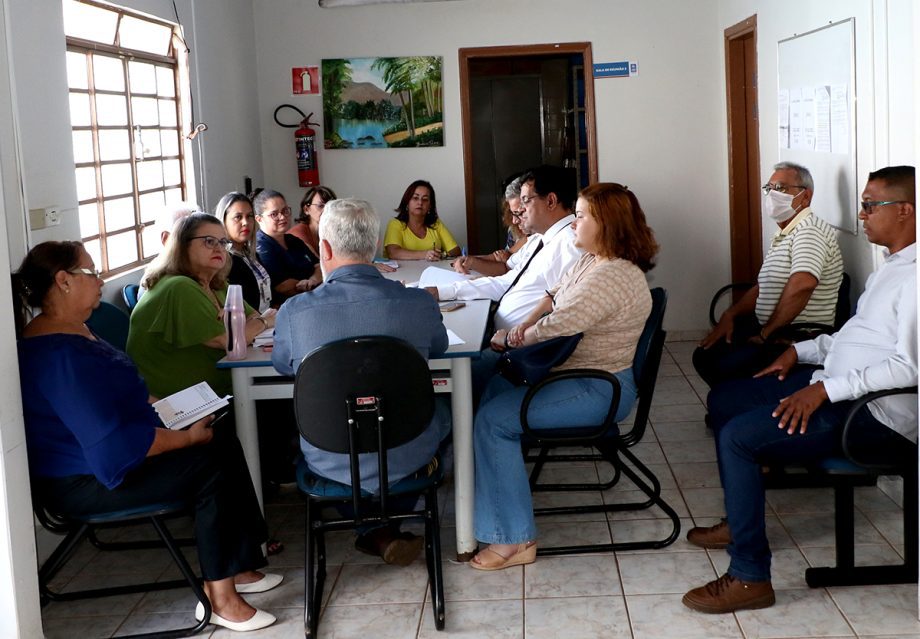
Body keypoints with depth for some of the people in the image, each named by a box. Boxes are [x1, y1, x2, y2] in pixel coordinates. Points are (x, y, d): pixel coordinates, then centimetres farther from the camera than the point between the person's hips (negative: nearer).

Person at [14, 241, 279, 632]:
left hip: (101, 456, 11)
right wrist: (188, 437, -20)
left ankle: (238, 567, 8)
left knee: (224, 443, 4)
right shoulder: (58, 354, -26)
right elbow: (114, 444, -31)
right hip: (86, 483, -11)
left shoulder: (73, 331, 9)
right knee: (210, 465, -15)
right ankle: (220, 596, -7)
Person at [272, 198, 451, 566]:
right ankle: (387, 528, 37)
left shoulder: (294, 311, -18)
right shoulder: (419, 303, -16)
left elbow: (281, 365, 5)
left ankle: (378, 534, 28)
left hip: (331, 464, 0)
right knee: (439, 410, 32)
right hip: (408, 458, 0)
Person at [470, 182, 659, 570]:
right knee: (489, 384, 10)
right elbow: (554, 296, 21)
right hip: (572, 371, 11)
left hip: (599, 389, -11)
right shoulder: (590, 261, 8)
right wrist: (526, 324, 1)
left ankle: (514, 540, -15)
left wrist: (507, 338, -7)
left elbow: (555, 328, -24)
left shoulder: (611, 278, -25)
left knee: (494, 419, -21)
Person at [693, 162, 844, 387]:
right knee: (705, 356, 6)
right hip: (768, 330, 10)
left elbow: (802, 285, -32)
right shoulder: (783, 236, 18)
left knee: (727, 368, -24)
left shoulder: (809, 231, -16)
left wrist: (765, 333, -21)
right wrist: (729, 316, 5)